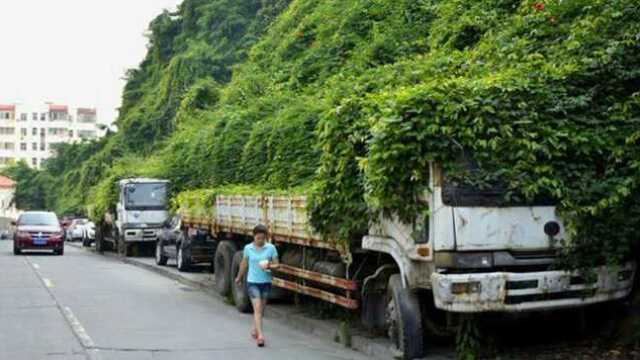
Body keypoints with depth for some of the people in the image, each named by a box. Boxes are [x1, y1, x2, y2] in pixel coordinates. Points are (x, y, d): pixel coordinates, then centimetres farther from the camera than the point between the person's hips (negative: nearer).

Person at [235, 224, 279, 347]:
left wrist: (269, 266, -22)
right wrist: (239, 277, 25)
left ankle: (254, 330, 36)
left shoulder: (271, 248, -4)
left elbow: (276, 265, -1)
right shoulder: (248, 248, -2)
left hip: (266, 282, 2)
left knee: (261, 309, 14)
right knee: (257, 309, -12)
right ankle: (260, 336, -17)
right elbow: (244, 264, 13)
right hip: (252, 282, -2)